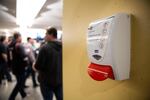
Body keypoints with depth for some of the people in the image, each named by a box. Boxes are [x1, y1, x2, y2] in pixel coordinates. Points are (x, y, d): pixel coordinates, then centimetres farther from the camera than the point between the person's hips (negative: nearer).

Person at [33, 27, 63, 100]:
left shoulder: (45, 48, -19)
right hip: (60, 80, 5)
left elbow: (38, 66, -18)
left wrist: (34, 66, 5)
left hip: (47, 80, -5)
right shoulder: (62, 47, -2)